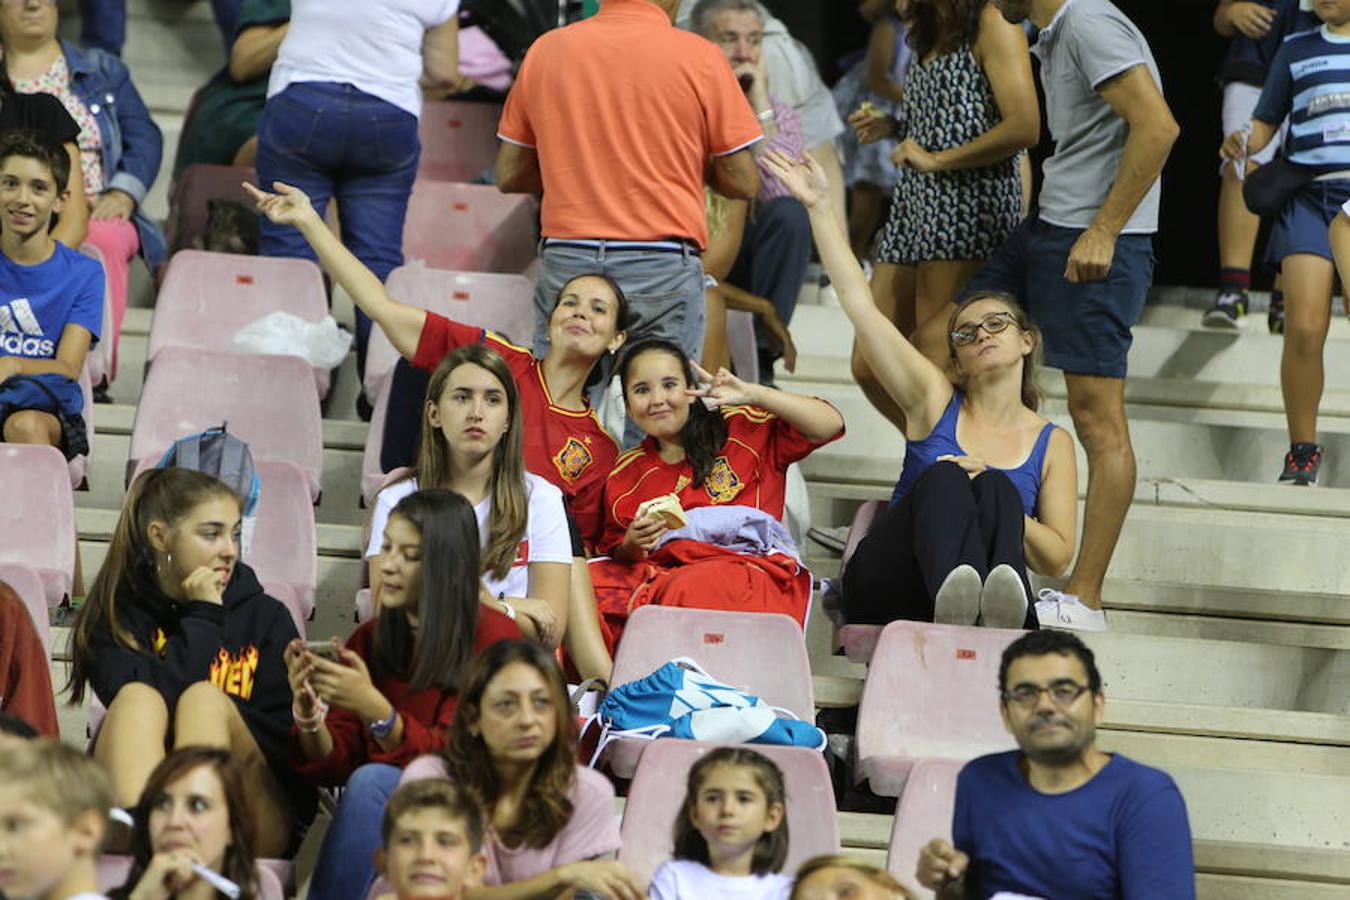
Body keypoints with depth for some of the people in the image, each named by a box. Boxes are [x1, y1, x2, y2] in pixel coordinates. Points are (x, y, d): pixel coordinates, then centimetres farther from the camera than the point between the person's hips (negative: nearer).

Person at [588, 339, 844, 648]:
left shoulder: (741, 429, 13)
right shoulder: (627, 474, 22)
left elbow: (830, 425, 3)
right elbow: (621, 559, 23)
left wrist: (751, 395, -6)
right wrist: (633, 545, -2)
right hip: (660, 572, 3)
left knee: (688, 590, -41)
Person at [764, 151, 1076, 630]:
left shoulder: (1052, 443, 18)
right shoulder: (935, 401, 19)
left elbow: (1058, 558, 11)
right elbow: (857, 302, 13)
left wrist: (993, 503, -4)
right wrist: (818, 207, 9)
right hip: (883, 589, 0)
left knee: (995, 487, -30)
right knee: (944, 477, -30)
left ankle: (998, 610, -66)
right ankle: (955, 597, -67)